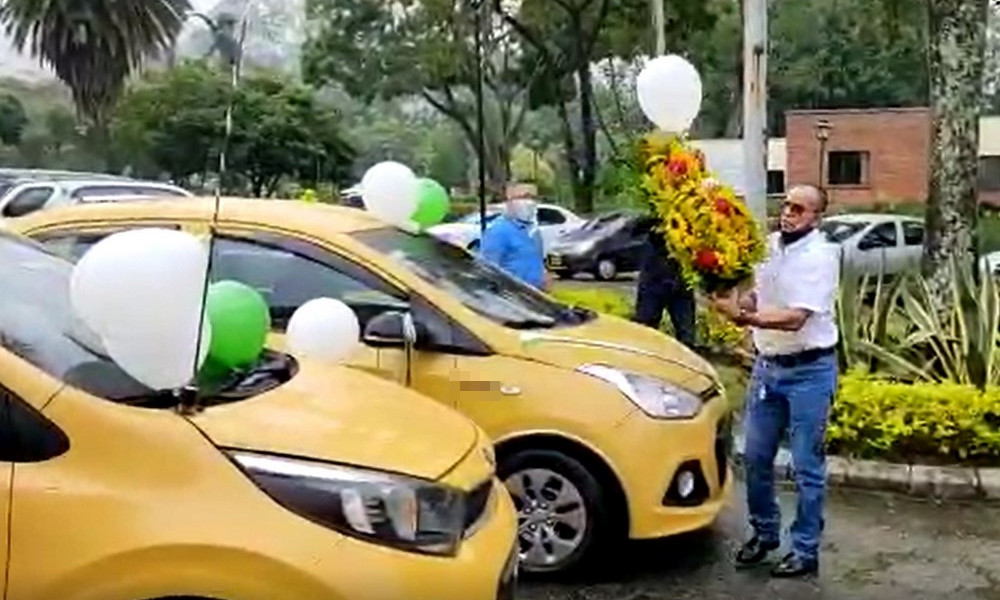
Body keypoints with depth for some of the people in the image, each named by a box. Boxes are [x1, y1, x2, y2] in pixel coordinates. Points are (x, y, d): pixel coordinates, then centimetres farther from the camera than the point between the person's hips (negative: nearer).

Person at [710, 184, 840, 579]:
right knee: (756, 457, 13)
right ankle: (764, 532, 31)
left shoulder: (821, 256, -16)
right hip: (767, 365, 7)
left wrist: (743, 317, -32)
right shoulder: (769, 244, 4)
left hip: (808, 371, -6)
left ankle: (806, 551, 14)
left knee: (806, 466, 2)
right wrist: (733, 299, -9)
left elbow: (795, 319, -24)